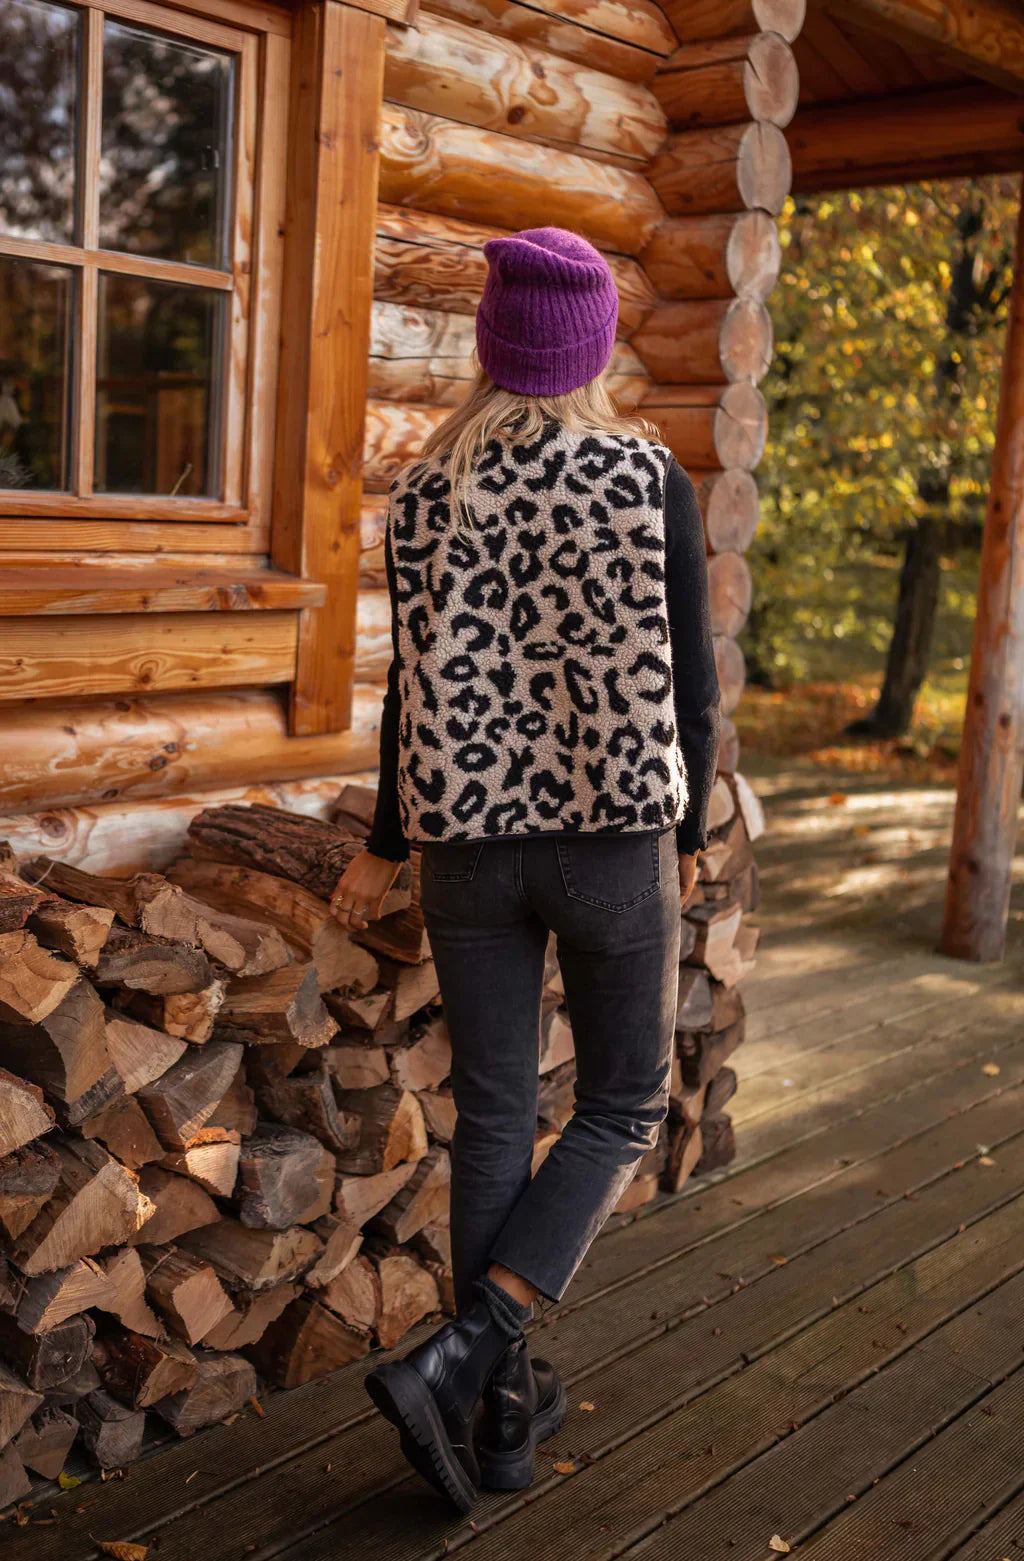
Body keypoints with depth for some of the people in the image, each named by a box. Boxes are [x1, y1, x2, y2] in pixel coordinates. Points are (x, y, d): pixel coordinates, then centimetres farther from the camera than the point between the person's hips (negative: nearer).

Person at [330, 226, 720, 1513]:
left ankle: (504, 1413, 24)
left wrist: (386, 846, 12)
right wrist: (685, 831, 9)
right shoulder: (650, 479, -7)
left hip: (472, 842, 3)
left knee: (492, 1117, 14)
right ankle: (457, 1358, 1)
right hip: (613, 840, -2)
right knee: (623, 1108, 15)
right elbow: (686, 681, -6)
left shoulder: (426, 490, -1)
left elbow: (417, 683, 0)